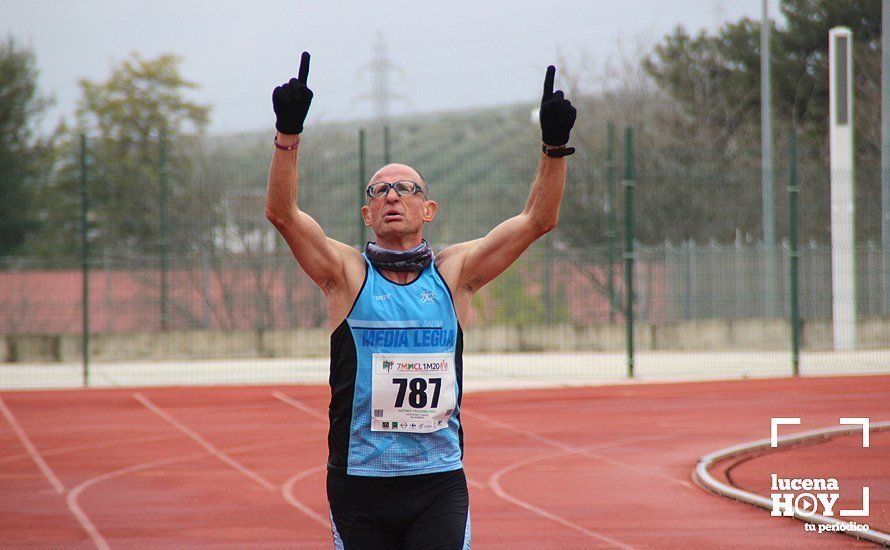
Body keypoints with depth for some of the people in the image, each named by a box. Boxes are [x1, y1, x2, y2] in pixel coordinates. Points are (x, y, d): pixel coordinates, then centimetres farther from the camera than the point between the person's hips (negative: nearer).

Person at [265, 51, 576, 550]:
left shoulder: (453, 274, 7)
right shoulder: (348, 274, 3)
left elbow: (537, 220, 2)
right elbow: (283, 213, -10)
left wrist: (554, 147, -11)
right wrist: (288, 134, -23)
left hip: (439, 485, 0)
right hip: (360, 485, 0)